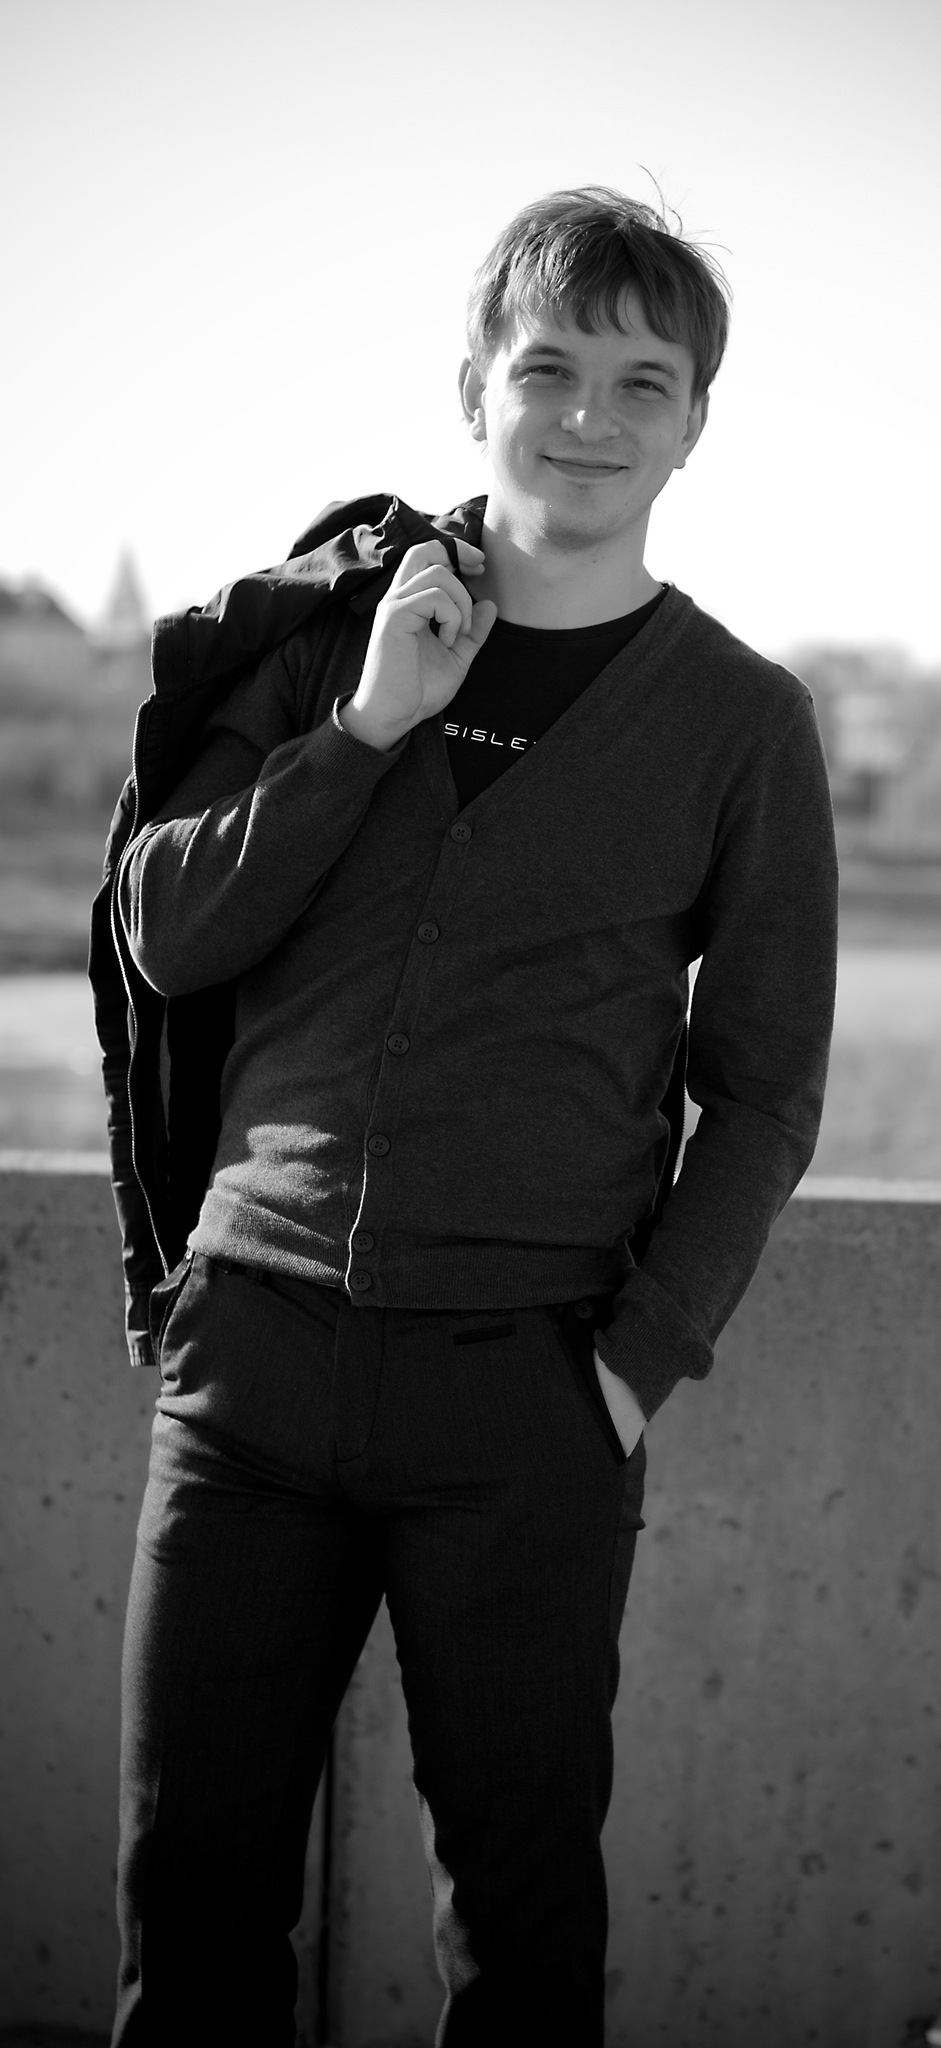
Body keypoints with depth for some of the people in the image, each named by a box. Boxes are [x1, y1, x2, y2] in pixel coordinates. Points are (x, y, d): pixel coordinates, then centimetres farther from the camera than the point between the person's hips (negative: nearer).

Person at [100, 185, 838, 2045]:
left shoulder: (738, 720, 2)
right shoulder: (326, 632, 8)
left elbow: (764, 1092, 3)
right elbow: (165, 934, 1)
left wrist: (637, 1362, -7)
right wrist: (369, 728, -8)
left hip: (527, 1385, -2)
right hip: (256, 1334, 2)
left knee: (520, 1893, 6)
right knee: (191, 1876, 7)